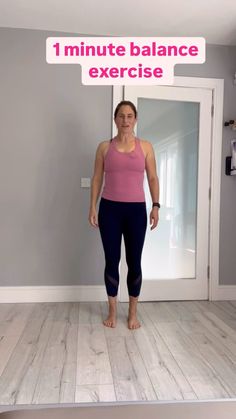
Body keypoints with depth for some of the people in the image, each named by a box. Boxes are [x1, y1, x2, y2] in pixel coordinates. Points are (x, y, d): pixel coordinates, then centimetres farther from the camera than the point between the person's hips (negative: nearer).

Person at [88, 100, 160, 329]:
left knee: (134, 261, 5)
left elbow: (153, 178, 6)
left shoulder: (145, 147, 6)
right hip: (110, 209, 0)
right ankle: (112, 311, 23)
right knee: (112, 260, 6)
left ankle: (133, 312, 23)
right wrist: (92, 207, -2)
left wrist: (155, 205, -3)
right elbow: (97, 179, 5)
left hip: (136, 209, 0)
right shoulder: (104, 147, 6)